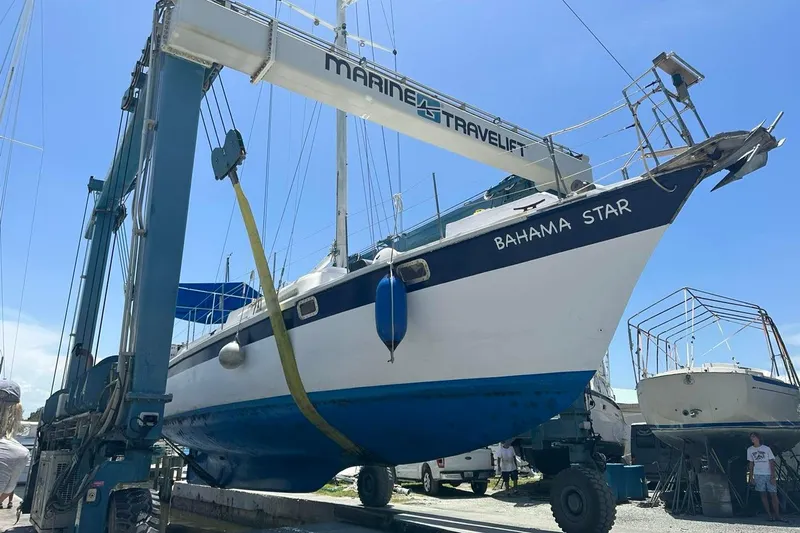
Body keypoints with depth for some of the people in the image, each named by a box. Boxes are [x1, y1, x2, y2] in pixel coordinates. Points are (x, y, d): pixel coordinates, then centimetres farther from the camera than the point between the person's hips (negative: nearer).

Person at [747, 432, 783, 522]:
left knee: (773, 494, -3)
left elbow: (771, 463, -2)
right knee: (763, 494, 1)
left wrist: (773, 476, -10)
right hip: (758, 475, 2)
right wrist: (751, 477, 6)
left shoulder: (766, 448, 1)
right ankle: (770, 515, 5)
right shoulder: (750, 450, 9)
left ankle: (777, 515, 5)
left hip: (769, 475, -2)